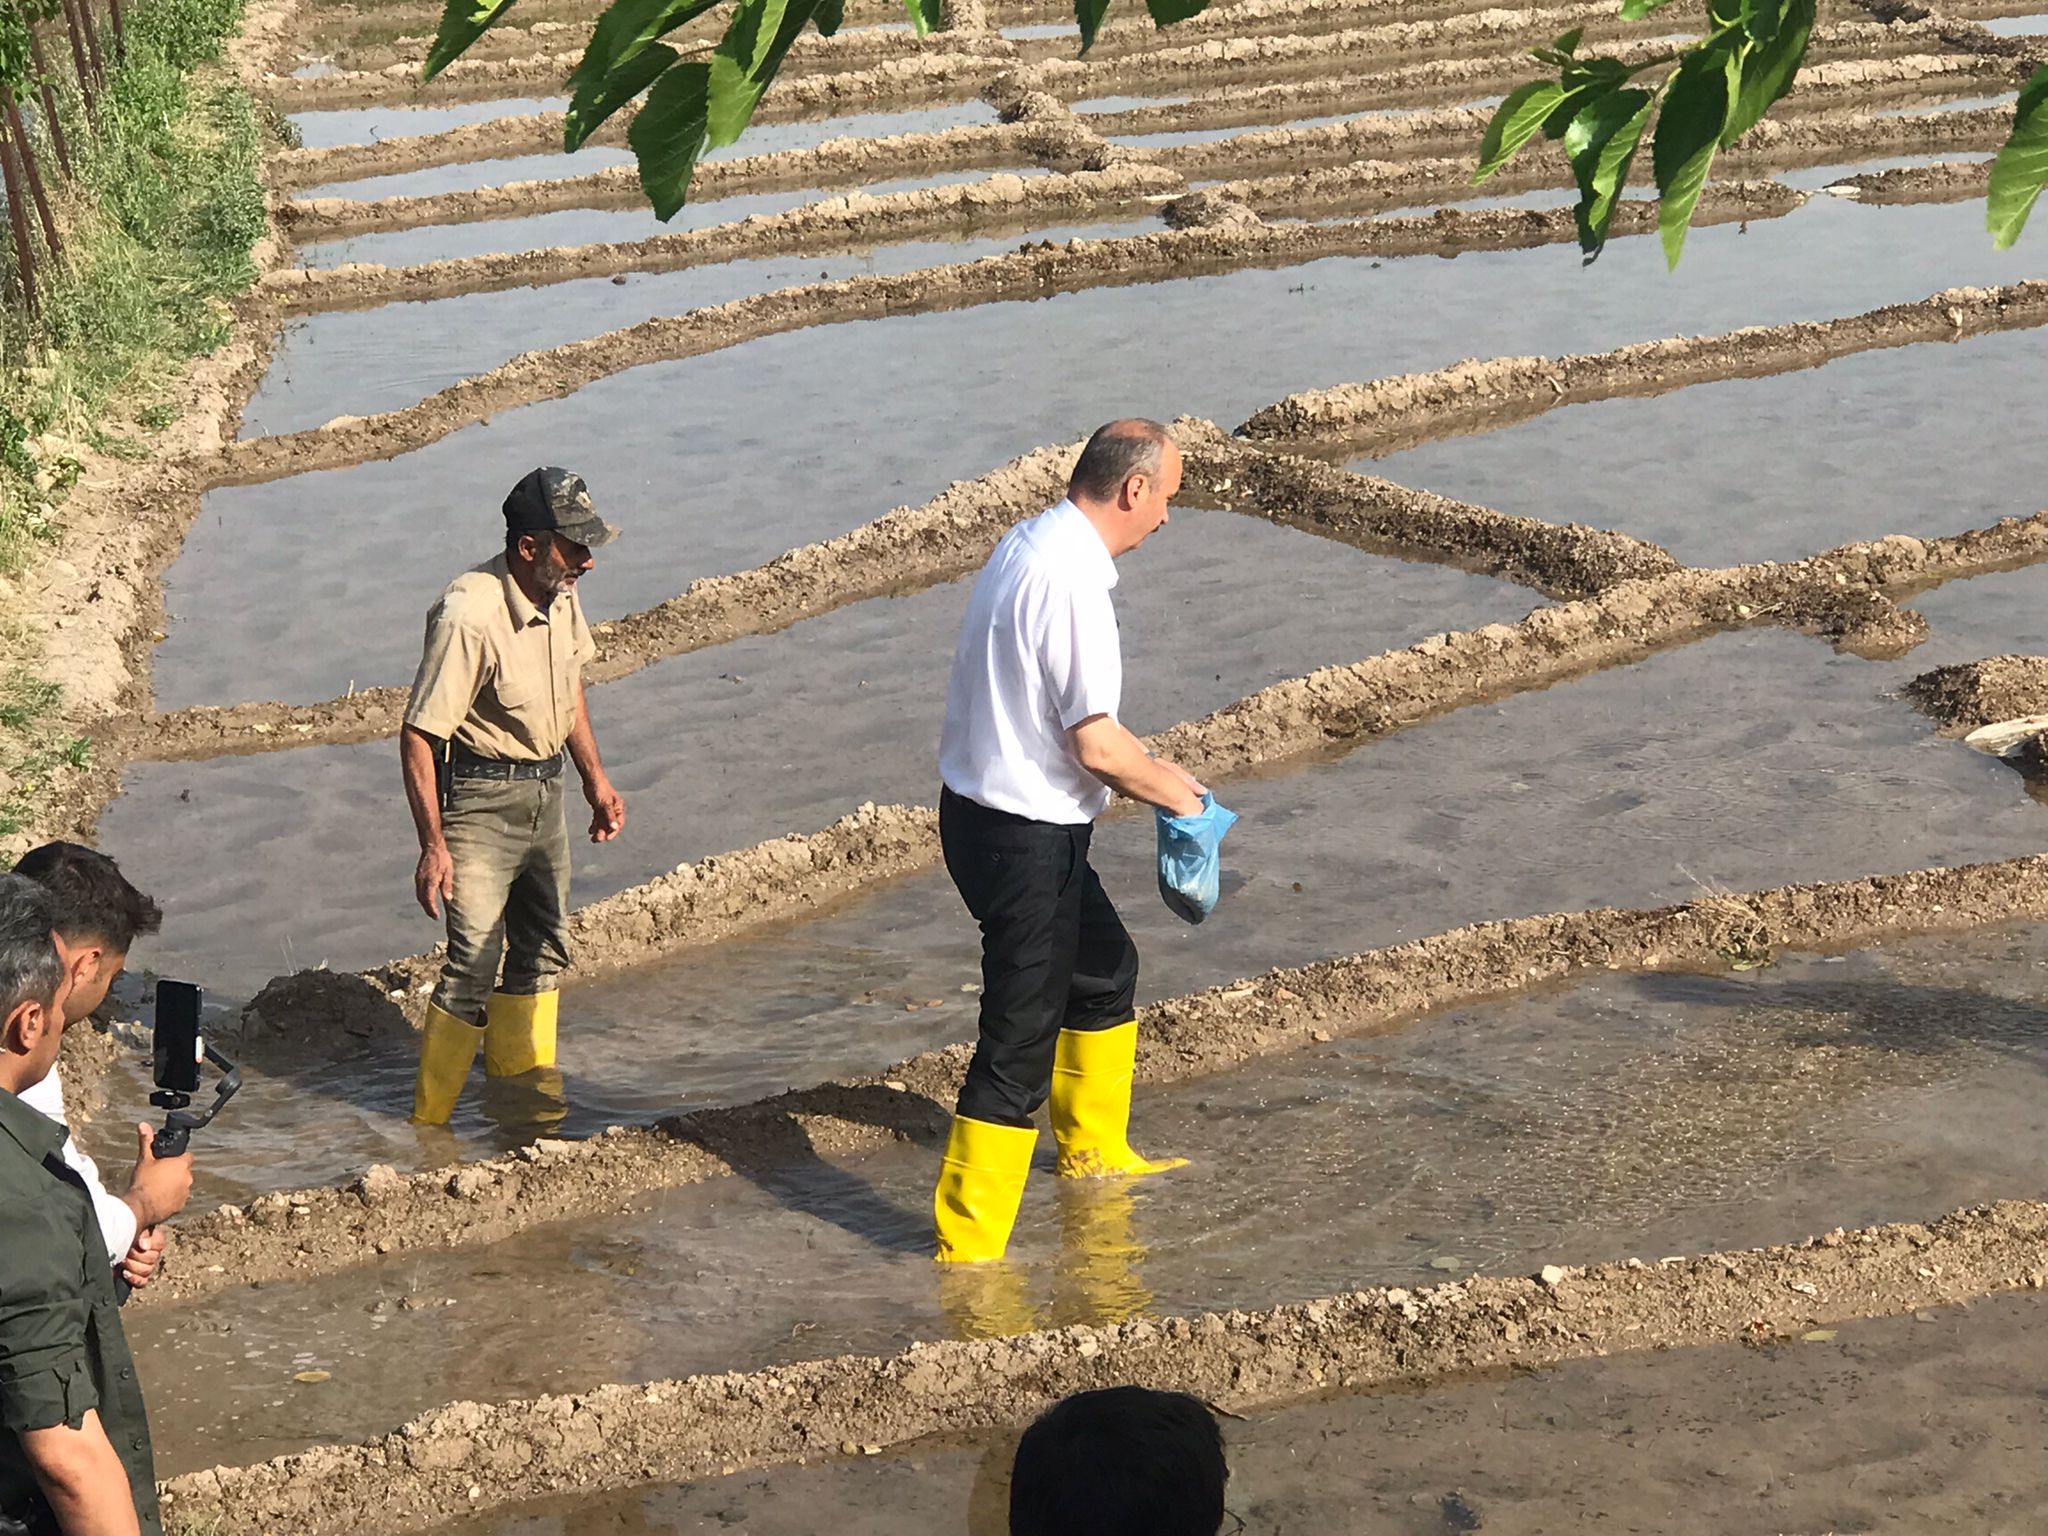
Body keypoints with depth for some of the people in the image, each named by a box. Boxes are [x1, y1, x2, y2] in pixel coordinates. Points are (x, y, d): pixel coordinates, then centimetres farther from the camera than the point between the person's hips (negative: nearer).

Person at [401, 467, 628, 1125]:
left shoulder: (560, 595, -3)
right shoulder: (469, 617, -28)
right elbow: (418, 735, -24)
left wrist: (594, 778, 16)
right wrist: (433, 845, -24)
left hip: (544, 792, 8)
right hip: (479, 798, -8)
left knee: (542, 952, 18)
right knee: (474, 963, -8)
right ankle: (426, 1128, 6)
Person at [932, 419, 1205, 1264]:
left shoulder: (1028, 545, 8)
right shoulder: (1071, 583, -24)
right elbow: (1096, 745, -23)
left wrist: (1144, 763, 19)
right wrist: (1168, 789, -5)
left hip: (987, 812, 11)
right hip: (1024, 837, -11)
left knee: (1105, 966, 29)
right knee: (1019, 1042, -3)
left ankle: (1093, 1151, 46)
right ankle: (967, 1244, 5)